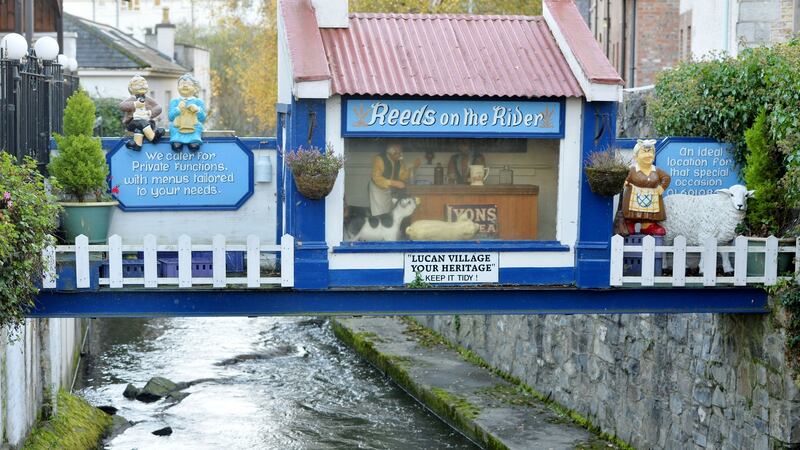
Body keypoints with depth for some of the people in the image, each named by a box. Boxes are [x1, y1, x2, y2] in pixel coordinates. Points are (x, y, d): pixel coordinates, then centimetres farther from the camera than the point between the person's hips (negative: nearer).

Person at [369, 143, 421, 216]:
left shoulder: (399, 161, -5)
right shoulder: (379, 159, -25)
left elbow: (403, 176, -3)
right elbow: (377, 178, -30)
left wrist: (413, 167, -17)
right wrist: (394, 183, -38)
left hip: (391, 189, 6)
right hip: (379, 188, -6)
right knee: (379, 215, -8)